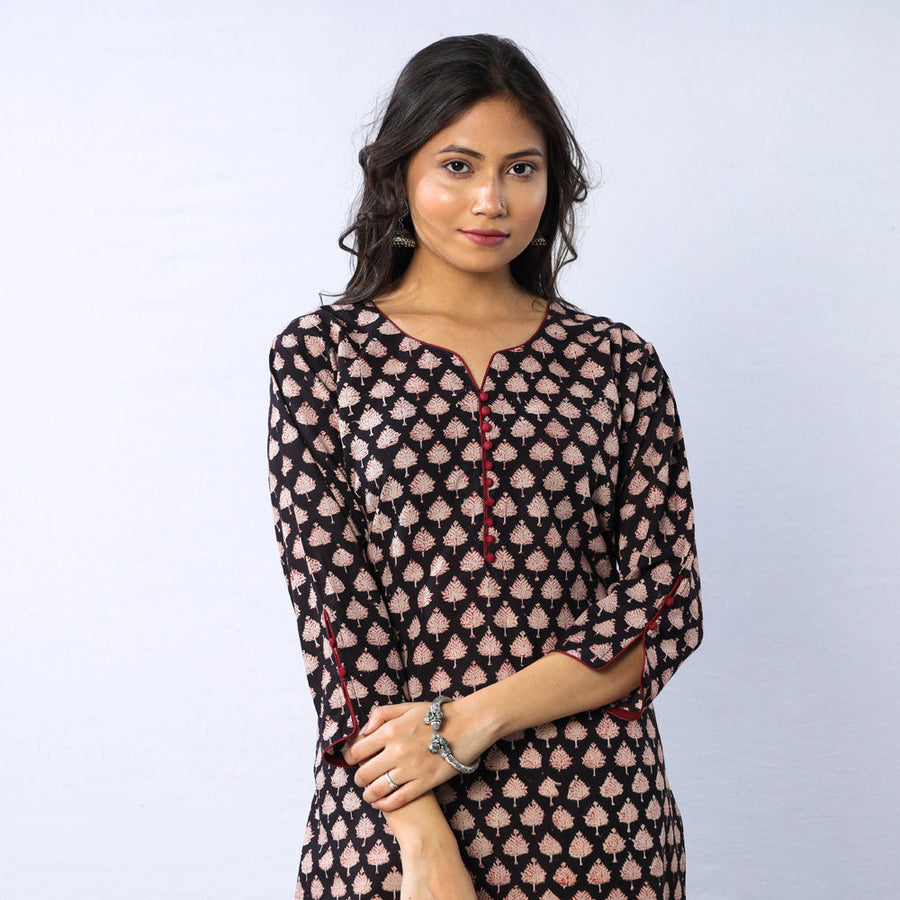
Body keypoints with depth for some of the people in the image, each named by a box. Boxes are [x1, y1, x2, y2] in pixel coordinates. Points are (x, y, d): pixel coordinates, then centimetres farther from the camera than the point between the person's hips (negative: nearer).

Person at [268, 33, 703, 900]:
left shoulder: (617, 362, 5)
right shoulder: (321, 350, 1)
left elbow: (666, 606, 0)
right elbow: (331, 596, -6)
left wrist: (476, 717, -13)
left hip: (595, 818, 2)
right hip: (384, 809, -1)